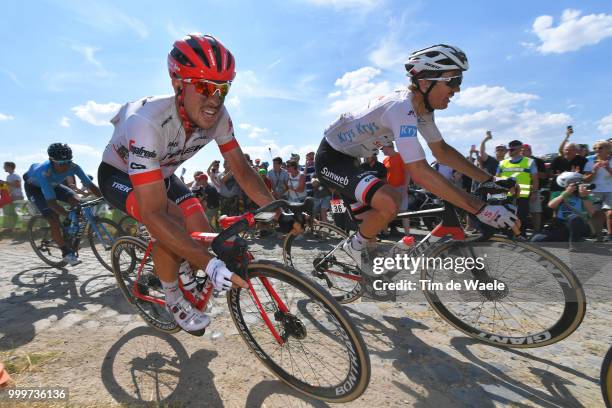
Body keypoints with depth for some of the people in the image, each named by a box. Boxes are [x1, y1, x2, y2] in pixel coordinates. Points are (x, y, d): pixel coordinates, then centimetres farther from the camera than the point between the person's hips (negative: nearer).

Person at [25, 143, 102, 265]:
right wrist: (69, 215, -58)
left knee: (77, 201, -20)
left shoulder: (73, 166, -31)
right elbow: (51, 201, -46)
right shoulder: (44, 172, -42)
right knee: (54, 220, -18)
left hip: (53, 185, 5)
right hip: (34, 187, -4)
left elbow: (90, 184, -28)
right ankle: (66, 253, -5)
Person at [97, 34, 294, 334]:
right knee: (171, 221, -33)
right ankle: (172, 299, -4)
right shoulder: (147, 122, -41)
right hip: (119, 174, -5)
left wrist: (279, 212, -30)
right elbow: (153, 214, -44)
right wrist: (210, 264, -50)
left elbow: (242, 171, -16)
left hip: (162, 174, 5)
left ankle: (182, 271, 24)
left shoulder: (218, 117, -24)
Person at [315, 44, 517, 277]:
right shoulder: (401, 108, -30)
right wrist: (481, 209, -37)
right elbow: (420, 173, -39)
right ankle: (356, 247, -2)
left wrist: (490, 181, 2)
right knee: (389, 202, -30)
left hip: (348, 158, 9)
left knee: (371, 224, 15)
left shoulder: (422, 108, -1)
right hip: (331, 159, -9)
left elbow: (441, 150, 8)